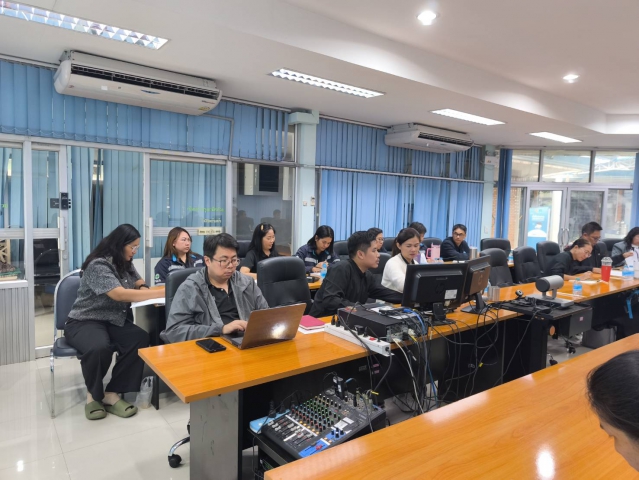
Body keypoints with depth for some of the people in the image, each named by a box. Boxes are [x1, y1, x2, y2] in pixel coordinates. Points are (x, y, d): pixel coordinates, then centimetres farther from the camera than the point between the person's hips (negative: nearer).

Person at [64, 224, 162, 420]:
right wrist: (162, 292, -33)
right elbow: (120, 294, -31)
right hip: (85, 322, -6)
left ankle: (111, 393, -16)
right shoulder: (98, 265, -19)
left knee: (141, 339, -25)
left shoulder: (126, 263, 7)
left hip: (114, 321, 7)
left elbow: (139, 284, 21)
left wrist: (143, 289, -7)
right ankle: (93, 393, -7)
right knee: (99, 348, -38)